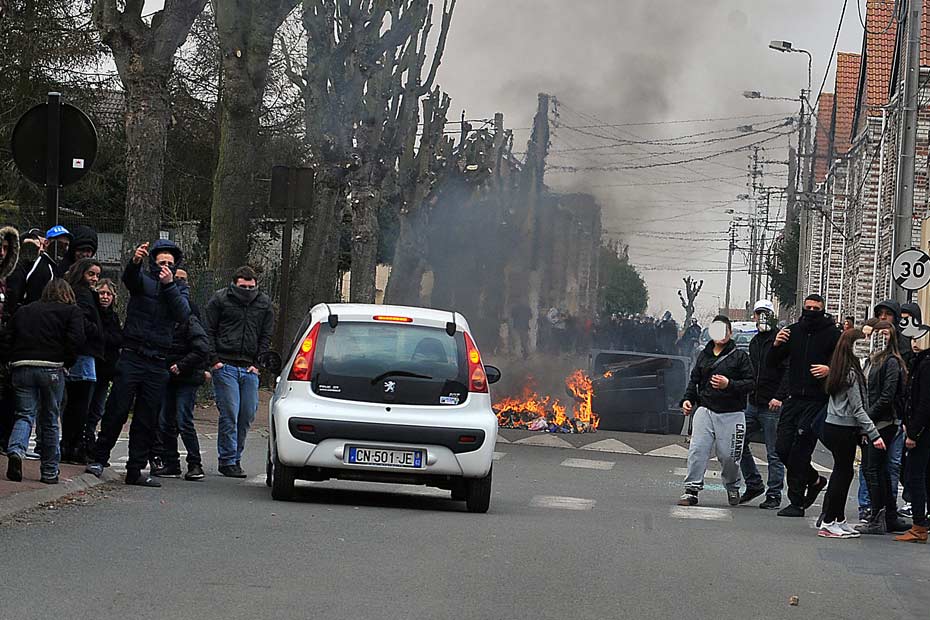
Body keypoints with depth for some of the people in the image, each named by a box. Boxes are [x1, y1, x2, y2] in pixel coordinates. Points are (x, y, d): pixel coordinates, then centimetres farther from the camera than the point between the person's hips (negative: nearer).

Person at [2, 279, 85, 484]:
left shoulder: (24, 311, 19)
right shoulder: (71, 311, 7)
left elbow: (7, 337, 13)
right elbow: (75, 339, -8)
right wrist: (66, 363, 3)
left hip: (22, 367, 2)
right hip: (51, 368, -2)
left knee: (25, 414, 6)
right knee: (50, 419, 8)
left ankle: (15, 450, -24)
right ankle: (50, 471, 12)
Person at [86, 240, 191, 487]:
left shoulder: (179, 288, 13)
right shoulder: (143, 280, 4)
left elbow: (183, 315, -5)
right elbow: (129, 277, -20)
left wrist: (169, 285, -16)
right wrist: (135, 261, -42)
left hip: (158, 364, 3)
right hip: (132, 357, -3)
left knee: (147, 420, 5)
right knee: (117, 411, -5)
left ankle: (135, 470, 10)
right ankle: (99, 459, 5)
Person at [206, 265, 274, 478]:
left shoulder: (264, 303, 12)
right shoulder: (220, 300, 2)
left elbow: (266, 336, 14)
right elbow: (208, 331, 3)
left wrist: (258, 363, 4)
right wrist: (214, 360, -6)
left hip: (249, 369, 4)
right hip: (225, 366, -4)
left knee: (248, 414, 3)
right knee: (229, 413, -9)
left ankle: (235, 458, 15)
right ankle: (228, 461, -4)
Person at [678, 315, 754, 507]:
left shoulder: (740, 356, 1)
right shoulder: (704, 355, 14)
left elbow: (750, 383, -4)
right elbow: (694, 379, 22)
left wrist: (729, 384, -19)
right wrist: (688, 399, 8)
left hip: (731, 414, -3)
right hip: (705, 410, 3)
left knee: (728, 455, 0)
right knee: (697, 450, -9)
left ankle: (732, 488, 25)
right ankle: (692, 490, -6)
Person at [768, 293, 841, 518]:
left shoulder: (833, 335, -2)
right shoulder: (793, 331, 10)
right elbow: (772, 364, 11)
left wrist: (830, 369, -22)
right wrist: (776, 345, -8)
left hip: (817, 401, -5)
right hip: (794, 399, 5)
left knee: (800, 450, -9)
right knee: (782, 448, 3)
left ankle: (797, 503, -2)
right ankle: (814, 479, 26)